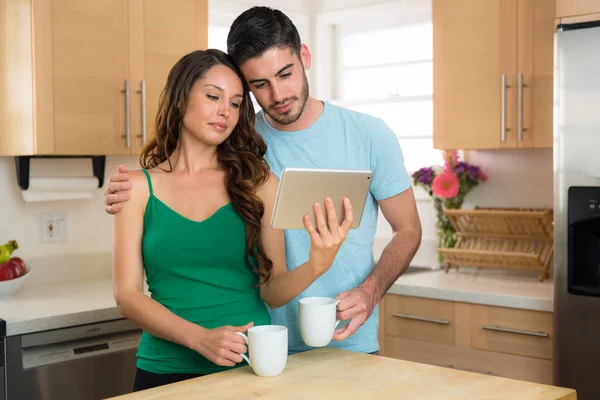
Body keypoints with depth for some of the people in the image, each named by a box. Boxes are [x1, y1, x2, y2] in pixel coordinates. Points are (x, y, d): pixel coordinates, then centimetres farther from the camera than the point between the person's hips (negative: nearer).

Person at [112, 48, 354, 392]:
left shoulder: (259, 183, 0)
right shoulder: (139, 187, -1)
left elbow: (272, 291, -2)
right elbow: (128, 294, -5)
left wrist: (314, 266, -23)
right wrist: (200, 338, -19)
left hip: (252, 367, 1)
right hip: (167, 371, 0)